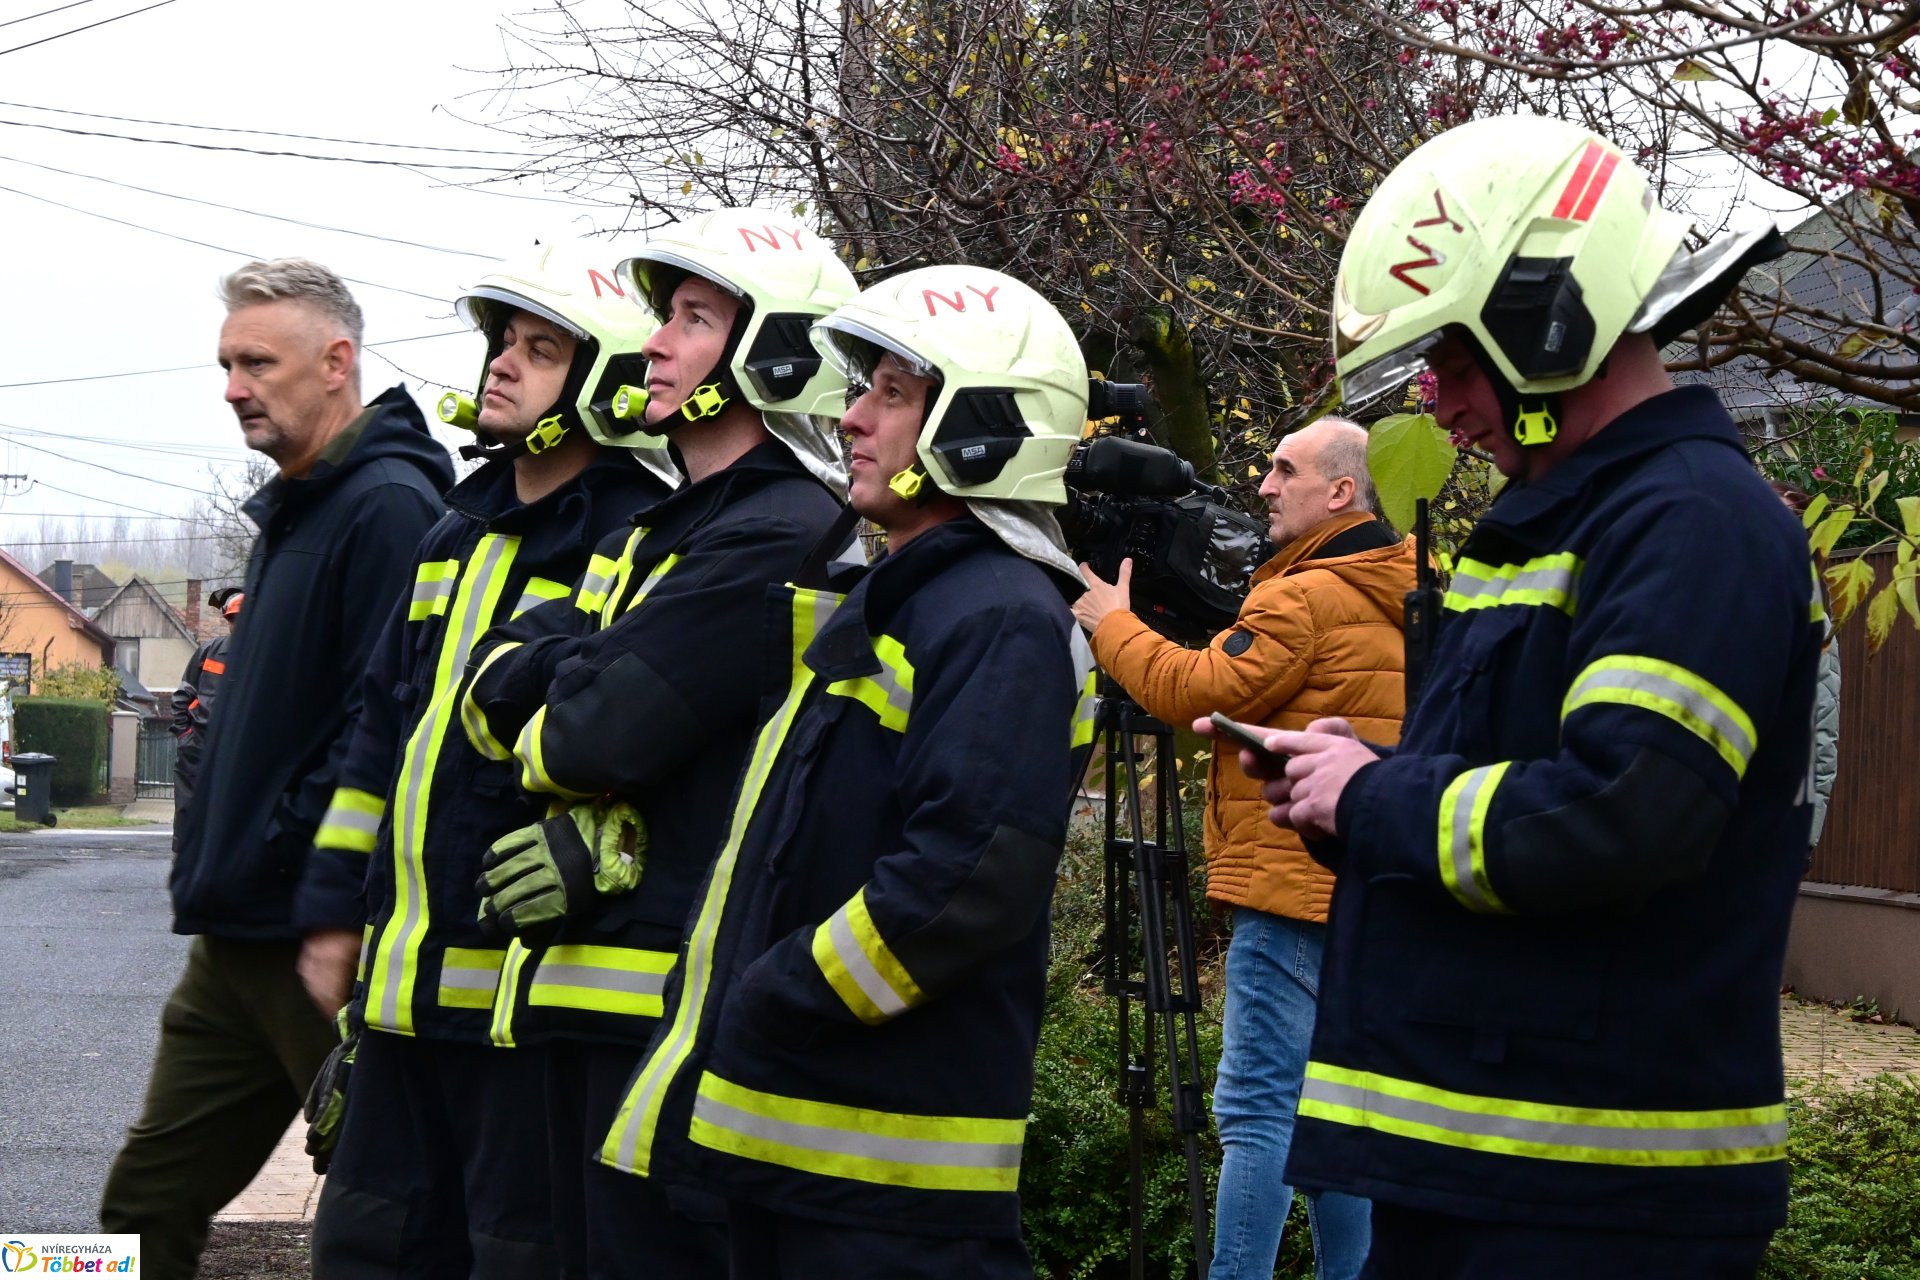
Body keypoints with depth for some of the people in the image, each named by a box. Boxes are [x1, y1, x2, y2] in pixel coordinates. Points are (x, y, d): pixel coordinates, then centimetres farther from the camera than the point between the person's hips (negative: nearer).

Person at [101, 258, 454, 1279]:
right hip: (235, 943, 10)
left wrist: (337, 924, -23)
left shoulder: (388, 507, -14)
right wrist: (208, 878, 19)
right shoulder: (288, 513, 17)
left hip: (320, 940, -10)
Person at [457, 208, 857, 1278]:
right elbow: (496, 686, 10)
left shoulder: (782, 537, -15)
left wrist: (537, 698, 0)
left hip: (678, 995, -10)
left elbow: (597, 738, -21)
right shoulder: (656, 535, 18)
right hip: (584, 977, 10)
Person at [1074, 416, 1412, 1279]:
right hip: (1363, 895, 9)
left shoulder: (1306, 599, -12)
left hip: (1294, 888, -9)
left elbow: (1201, 692, -14)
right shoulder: (1393, 600, 17)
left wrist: (1111, 623, 0)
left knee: (1257, 1106, -10)